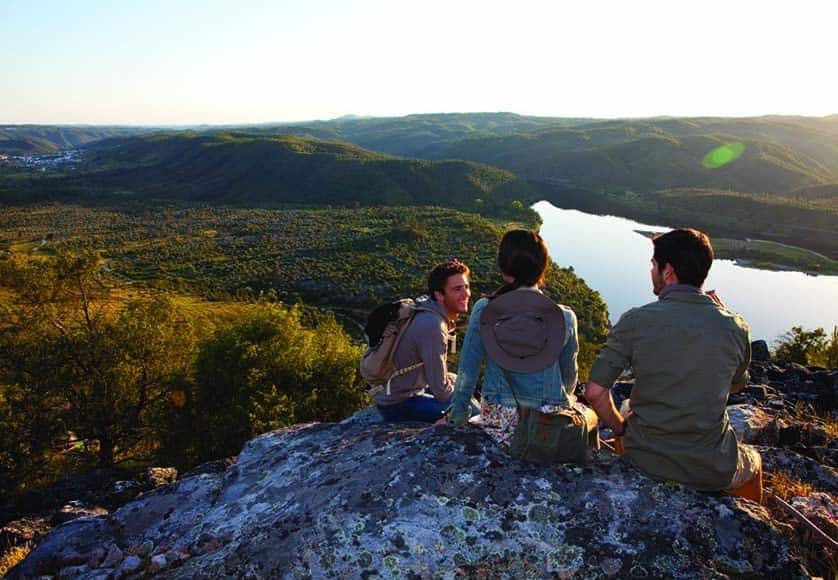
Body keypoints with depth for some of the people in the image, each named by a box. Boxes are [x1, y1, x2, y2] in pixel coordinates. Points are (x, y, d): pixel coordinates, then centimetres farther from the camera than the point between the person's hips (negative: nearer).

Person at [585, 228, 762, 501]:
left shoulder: (635, 321, -15)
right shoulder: (735, 327, -9)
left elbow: (595, 391, -16)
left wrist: (620, 427, 3)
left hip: (645, 460, -1)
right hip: (713, 472, 1)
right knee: (752, 461, 35)